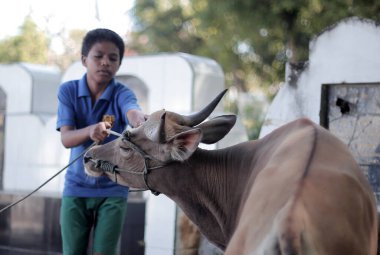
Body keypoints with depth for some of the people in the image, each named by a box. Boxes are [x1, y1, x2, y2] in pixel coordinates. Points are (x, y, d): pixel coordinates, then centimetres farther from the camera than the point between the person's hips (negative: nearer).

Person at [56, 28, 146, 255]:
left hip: (113, 189, -1)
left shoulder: (122, 93, -10)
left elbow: (133, 112, -35)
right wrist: (90, 131, -41)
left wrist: (142, 120, -61)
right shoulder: (68, 91, -6)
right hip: (76, 187, 1)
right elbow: (66, 138, -18)